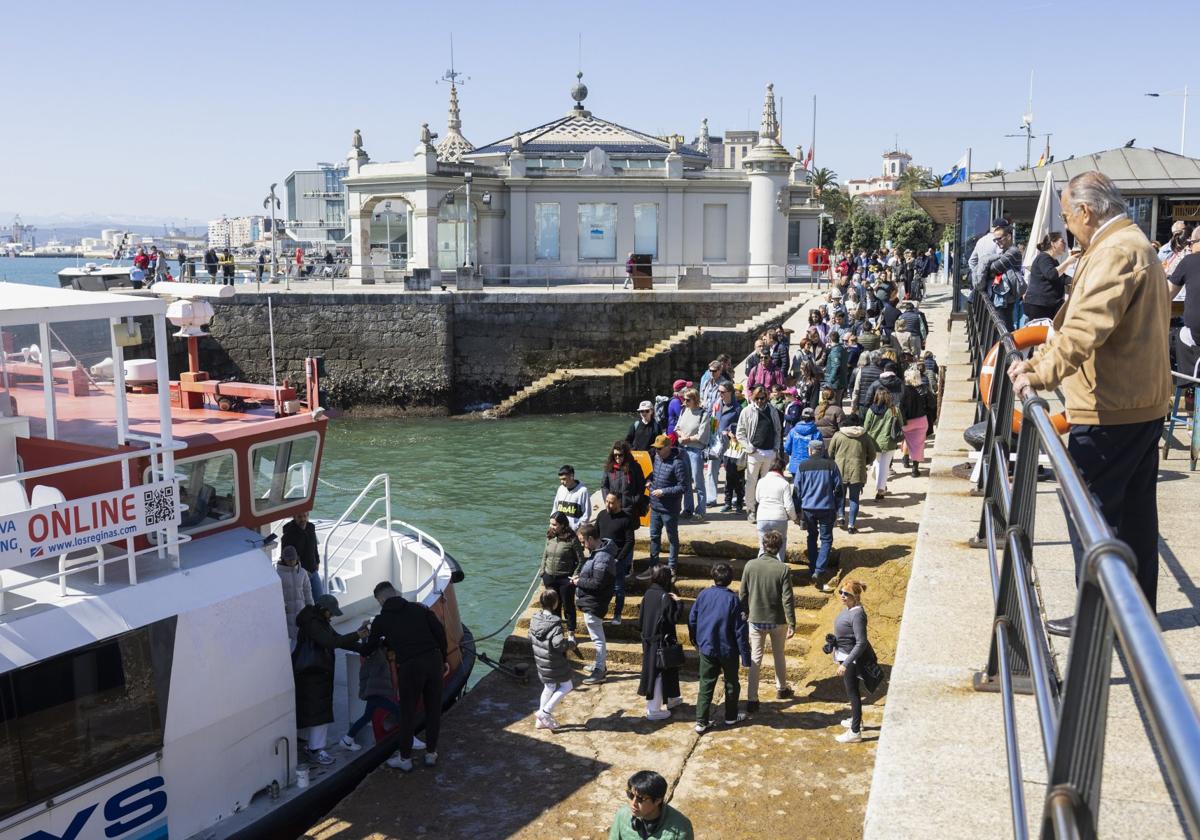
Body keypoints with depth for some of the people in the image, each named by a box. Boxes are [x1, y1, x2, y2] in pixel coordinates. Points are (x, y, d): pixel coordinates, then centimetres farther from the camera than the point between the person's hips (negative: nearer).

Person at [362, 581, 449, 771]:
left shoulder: (382, 620, 8)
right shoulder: (420, 608, 12)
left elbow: (369, 648, 18)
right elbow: (440, 632, 4)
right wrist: (444, 659, 11)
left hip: (409, 666, -3)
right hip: (434, 660, 3)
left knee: (408, 713, 10)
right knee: (433, 709, 15)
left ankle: (405, 759, 20)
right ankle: (431, 753, 27)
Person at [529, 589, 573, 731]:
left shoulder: (535, 618, -1)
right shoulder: (555, 622, -24)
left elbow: (531, 639, 9)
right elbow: (559, 644, -30)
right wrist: (571, 643, -12)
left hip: (541, 661, 8)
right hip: (555, 663, -8)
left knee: (548, 688, 22)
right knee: (567, 686, 11)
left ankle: (541, 720, 28)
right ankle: (545, 712, 5)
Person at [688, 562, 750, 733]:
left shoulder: (703, 594, -5)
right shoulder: (732, 599, -15)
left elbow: (692, 619, 3)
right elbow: (740, 631, -14)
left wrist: (696, 640, 20)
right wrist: (746, 656, -8)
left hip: (706, 648, 2)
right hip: (728, 650, -2)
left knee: (706, 685, 7)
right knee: (731, 683, 17)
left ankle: (701, 722, 1)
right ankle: (731, 717, 30)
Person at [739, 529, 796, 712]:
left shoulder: (750, 566, -9)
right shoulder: (783, 569, -15)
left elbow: (743, 595, -2)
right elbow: (787, 599, -14)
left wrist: (744, 616, 11)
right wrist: (792, 624, -6)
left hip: (755, 620, 1)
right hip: (777, 620, -1)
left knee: (755, 659, 6)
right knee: (779, 655, 21)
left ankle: (752, 699, 3)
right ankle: (781, 689, 39)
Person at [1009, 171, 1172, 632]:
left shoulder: (1116, 252, -17)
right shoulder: (1136, 245, 17)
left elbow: (1087, 327, -29)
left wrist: (1041, 373, -27)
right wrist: (1039, 362, 19)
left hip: (1109, 408, -10)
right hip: (1143, 402, 10)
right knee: (1135, 512, 16)